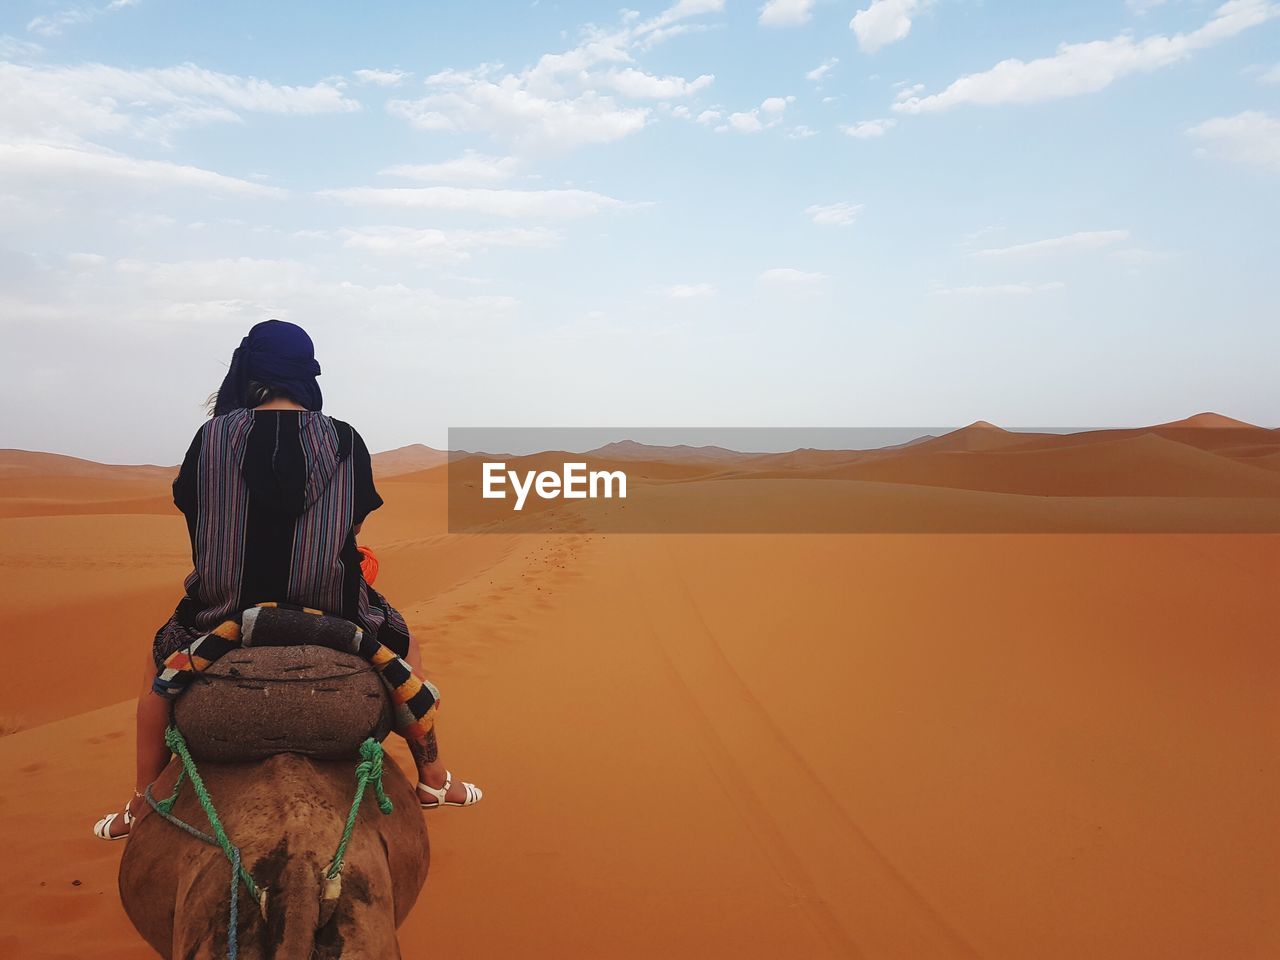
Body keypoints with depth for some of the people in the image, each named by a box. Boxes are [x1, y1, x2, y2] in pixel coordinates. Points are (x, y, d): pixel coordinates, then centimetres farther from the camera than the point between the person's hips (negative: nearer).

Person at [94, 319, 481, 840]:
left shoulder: (212, 436, -3)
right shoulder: (345, 441, -3)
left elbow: (192, 512, 6)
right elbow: (354, 523, 4)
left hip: (223, 612, 1)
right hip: (334, 613, 0)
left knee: (159, 660, 34)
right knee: (405, 649, 30)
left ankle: (141, 805, 37)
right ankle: (433, 779, 36)